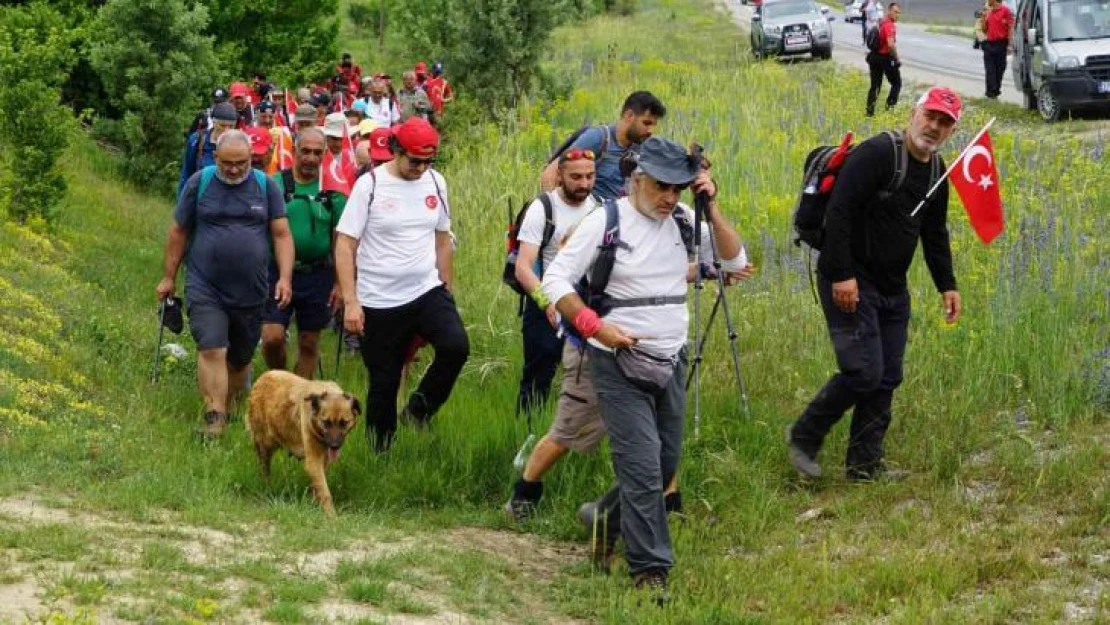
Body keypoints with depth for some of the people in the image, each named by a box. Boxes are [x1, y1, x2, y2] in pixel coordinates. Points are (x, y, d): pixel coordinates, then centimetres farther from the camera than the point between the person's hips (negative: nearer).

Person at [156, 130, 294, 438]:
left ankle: (229, 409, 30)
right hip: (205, 289, -2)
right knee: (211, 350, -16)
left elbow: (282, 235, 4)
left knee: (240, 358, 12)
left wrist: (285, 277, -8)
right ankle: (214, 418, -19)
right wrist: (169, 277, 8)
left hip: (250, 293, 2)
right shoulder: (200, 182, -1)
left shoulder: (266, 186, 3)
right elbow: (178, 232, 6)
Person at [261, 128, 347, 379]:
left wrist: (340, 283, 1)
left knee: (309, 344, 8)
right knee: (272, 337, -12)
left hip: (318, 276, 1)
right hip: (277, 273, -1)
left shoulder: (332, 191, 3)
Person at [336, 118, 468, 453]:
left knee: (456, 347, -22)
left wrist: (448, 289, 15)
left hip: (428, 292, 3)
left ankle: (420, 408, 1)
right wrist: (350, 302, -15)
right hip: (379, 302, -3)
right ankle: (380, 452, 20)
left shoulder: (435, 182, 4)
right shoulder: (370, 185, -9)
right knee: (384, 383, 3)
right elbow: (345, 245, -9)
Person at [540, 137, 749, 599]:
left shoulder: (683, 220, 2)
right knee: (642, 466, -11)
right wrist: (595, 325, -20)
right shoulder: (606, 221, -10)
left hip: (670, 361, 5)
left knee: (665, 465, 14)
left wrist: (711, 207, -12)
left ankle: (606, 521, 37)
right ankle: (650, 569, -4)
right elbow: (555, 280, -9)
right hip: (619, 362, -5)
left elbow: (735, 261, -3)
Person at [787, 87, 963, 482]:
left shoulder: (936, 172, 10)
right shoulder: (876, 154, -17)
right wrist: (842, 274, -26)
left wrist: (946, 285, 18)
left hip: (892, 289, 9)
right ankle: (804, 437, 4)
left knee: (887, 378, 7)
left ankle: (865, 464, 16)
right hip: (849, 284, -9)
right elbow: (839, 212, -22)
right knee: (864, 371, -14)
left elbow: (935, 233, 23)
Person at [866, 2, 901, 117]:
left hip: (875, 56, 8)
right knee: (896, 83, 8)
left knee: (875, 85, 11)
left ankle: (870, 111, 8)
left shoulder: (881, 23, 11)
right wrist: (896, 59, -19)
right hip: (886, 58, -8)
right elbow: (890, 44, -30)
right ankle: (890, 105, 1)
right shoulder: (890, 25, -19)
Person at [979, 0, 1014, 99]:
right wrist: (984, 17, 3)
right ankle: (992, 92, -4)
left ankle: (996, 91, 13)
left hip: (1000, 44, -5)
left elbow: (1010, 28, -7)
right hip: (989, 44, 5)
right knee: (990, 70, -2)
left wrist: (1009, 45, -13)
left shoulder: (1005, 10, -4)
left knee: (999, 69, 4)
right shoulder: (988, 12, 14)